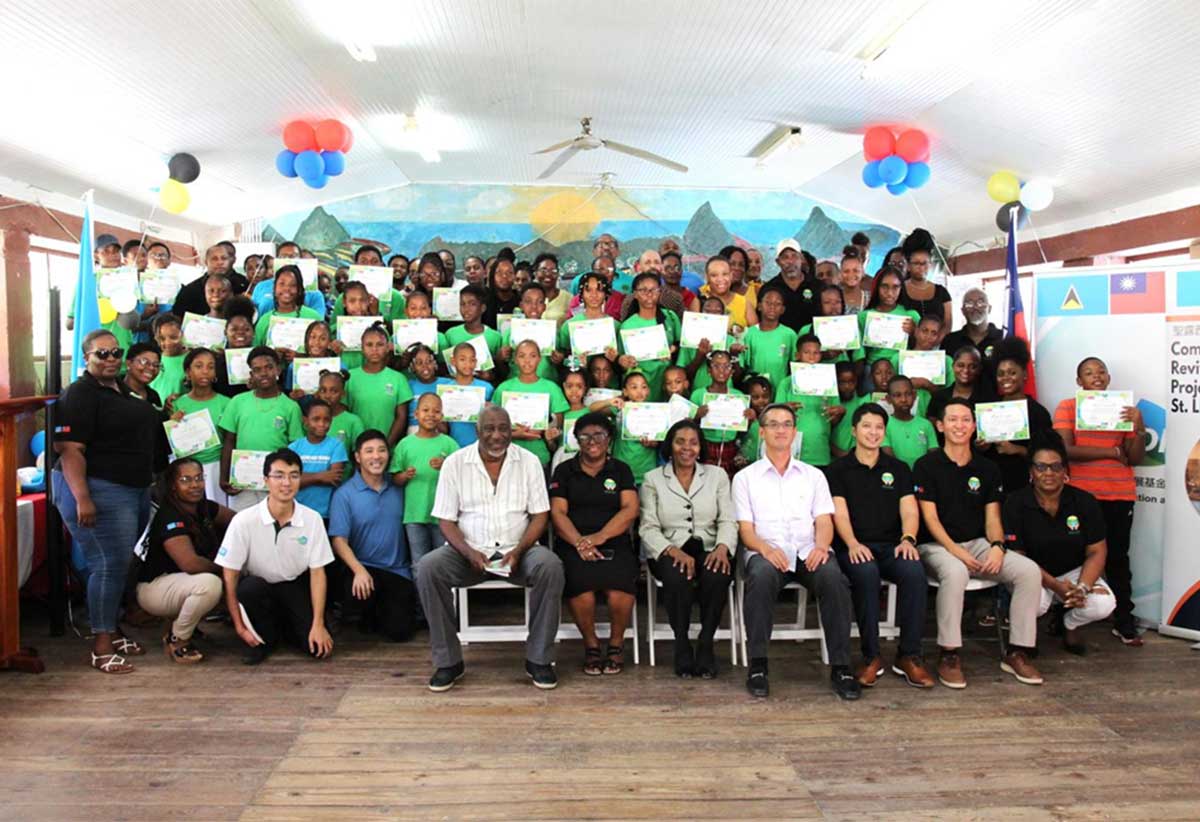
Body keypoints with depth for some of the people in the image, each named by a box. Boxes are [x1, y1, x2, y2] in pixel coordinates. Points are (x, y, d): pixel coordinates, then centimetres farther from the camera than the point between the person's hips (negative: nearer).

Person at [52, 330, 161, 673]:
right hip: (100, 491, -9)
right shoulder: (79, 395, -11)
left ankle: (113, 631, 26)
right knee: (109, 564, -9)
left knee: (123, 564, 14)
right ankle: (102, 646, -2)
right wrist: (82, 499, -26)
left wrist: (169, 415, 13)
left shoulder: (125, 390, 15)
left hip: (136, 490, 9)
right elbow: (69, 449, -19)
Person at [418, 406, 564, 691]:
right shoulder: (455, 463, 1)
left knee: (550, 566, -31)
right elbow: (446, 520, 0)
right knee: (428, 568, -28)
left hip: (516, 550, 0)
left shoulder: (529, 462, 3)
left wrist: (518, 551, -16)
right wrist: (469, 552, -18)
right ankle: (448, 661, -12)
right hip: (469, 550, 0)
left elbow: (540, 515, 1)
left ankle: (538, 659, -14)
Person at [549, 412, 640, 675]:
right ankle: (591, 644, -4)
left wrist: (599, 537, -15)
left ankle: (616, 643, -2)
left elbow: (630, 509, 1)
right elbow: (557, 512, 3)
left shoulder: (621, 470, 14)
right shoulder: (564, 470, 14)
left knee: (619, 584, -31)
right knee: (580, 582, -32)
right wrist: (579, 542, -15)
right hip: (573, 544, 0)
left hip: (614, 543, 0)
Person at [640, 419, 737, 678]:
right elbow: (648, 528, 0)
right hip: (669, 552, -1)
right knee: (677, 576, -35)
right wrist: (673, 551, -18)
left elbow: (728, 520, 6)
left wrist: (722, 547, -16)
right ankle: (682, 645, -13)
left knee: (718, 576, -33)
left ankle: (705, 644, -14)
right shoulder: (653, 479, 8)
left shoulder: (717, 475, 14)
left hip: (708, 550, 1)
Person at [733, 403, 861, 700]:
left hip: (808, 553, 2)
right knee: (762, 575, -37)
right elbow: (745, 529, 5)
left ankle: (840, 667, -23)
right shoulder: (745, 477, 13)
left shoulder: (813, 475, 20)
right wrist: (765, 548, -17)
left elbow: (824, 522, 10)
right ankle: (757, 665, -27)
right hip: (766, 553, -1)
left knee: (833, 576, -32)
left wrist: (821, 546, -13)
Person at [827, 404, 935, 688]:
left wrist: (908, 539, -15)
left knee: (914, 571, -31)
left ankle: (909, 656, -19)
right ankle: (871, 657, -22)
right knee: (866, 573, -36)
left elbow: (909, 509, 7)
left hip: (891, 545, 2)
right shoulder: (839, 469, 10)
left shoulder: (898, 468, 18)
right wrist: (852, 544, -21)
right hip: (855, 547, -2)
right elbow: (839, 512, -2)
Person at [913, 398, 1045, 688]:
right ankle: (949, 655, -25)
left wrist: (998, 546, -12)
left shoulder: (987, 469, 13)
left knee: (1029, 570, -19)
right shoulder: (926, 466, -1)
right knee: (955, 572, -39)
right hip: (936, 545, -5)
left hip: (978, 544, 5)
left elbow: (992, 517, 8)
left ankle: (1017, 652, -7)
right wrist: (956, 550, -20)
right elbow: (930, 518, -7)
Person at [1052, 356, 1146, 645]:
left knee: (1117, 557, 5)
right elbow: (1065, 450, -12)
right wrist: (1112, 452, -9)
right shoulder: (1067, 407, 2)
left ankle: (1124, 622, 12)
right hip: (1080, 494, -2)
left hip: (1119, 496, 3)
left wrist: (1139, 428, -11)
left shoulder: (1122, 408, 11)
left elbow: (1136, 459, 6)